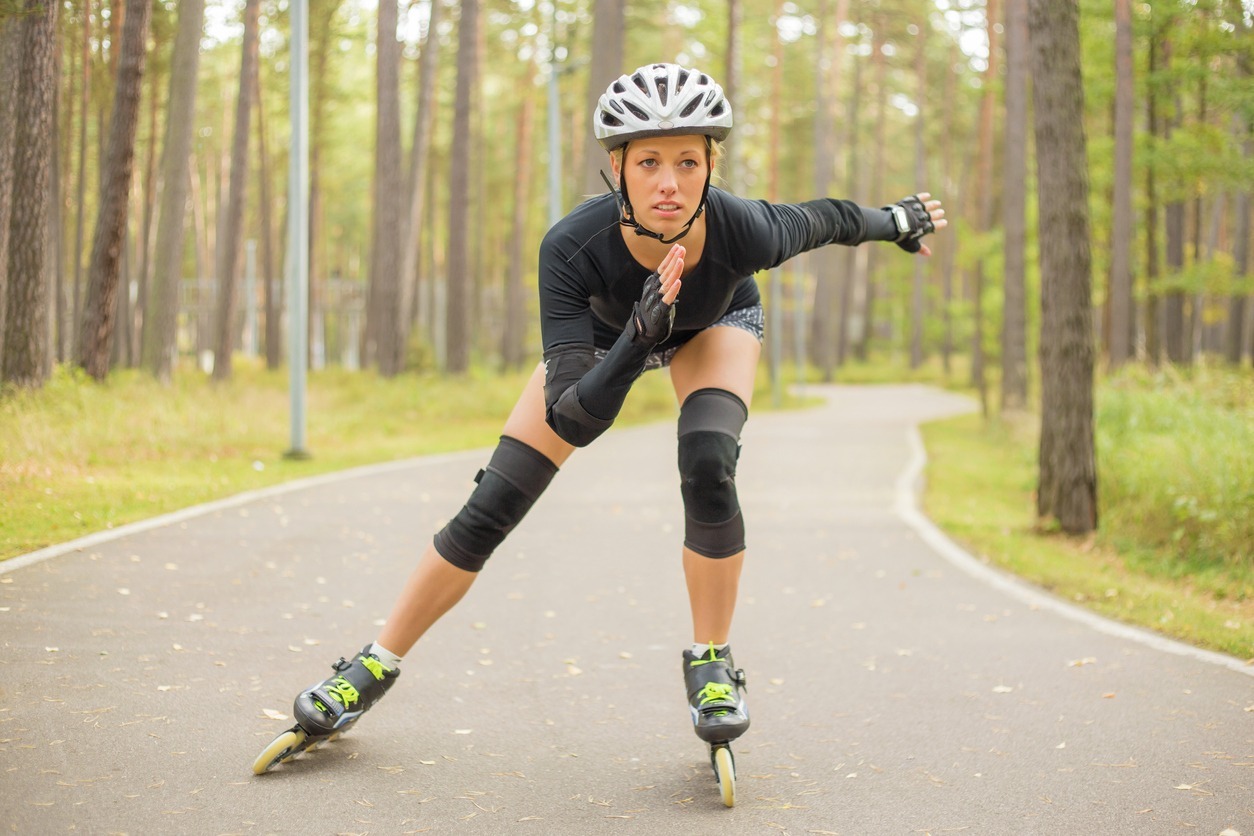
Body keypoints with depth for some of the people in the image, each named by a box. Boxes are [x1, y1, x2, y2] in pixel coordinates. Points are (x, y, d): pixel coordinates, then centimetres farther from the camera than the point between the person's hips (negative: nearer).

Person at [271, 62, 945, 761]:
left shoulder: (745, 231, -40)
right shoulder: (572, 247, -42)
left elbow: (822, 218, -15)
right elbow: (571, 420, -43)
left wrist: (897, 219, 3)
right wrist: (638, 338, -58)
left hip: (716, 324, 0)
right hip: (608, 329, 0)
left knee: (707, 468, -29)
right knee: (488, 510, -5)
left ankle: (713, 662, -6)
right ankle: (378, 664, 12)